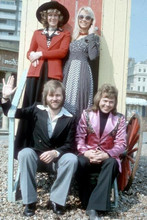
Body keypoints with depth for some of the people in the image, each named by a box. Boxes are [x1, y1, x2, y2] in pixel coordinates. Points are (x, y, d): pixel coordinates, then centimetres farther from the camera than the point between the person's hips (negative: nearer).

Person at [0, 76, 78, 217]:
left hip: (57, 159, 0)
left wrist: (55, 153, -26)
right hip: (36, 157, 0)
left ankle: (56, 200, -15)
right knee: (25, 153, -32)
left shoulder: (69, 118, -4)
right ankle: (30, 201, -21)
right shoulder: (37, 110, -1)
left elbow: (69, 145, -7)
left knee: (72, 159, -30)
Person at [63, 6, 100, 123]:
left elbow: (93, 56, -12)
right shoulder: (73, 36, 20)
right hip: (68, 70, 5)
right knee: (66, 101, -1)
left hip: (82, 71, -5)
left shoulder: (93, 37, 6)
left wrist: (91, 35, -6)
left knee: (76, 102, -11)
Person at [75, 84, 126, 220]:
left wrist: (107, 155, -21)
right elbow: (79, 137, -2)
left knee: (112, 163, -35)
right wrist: (85, 152, -21)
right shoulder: (87, 114, 3)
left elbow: (121, 143, -3)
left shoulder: (119, 119, 3)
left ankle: (93, 207, -34)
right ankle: (87, 203, -15)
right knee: (80, 163, -34)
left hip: (108, 157, 0)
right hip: (88, 156, 0)